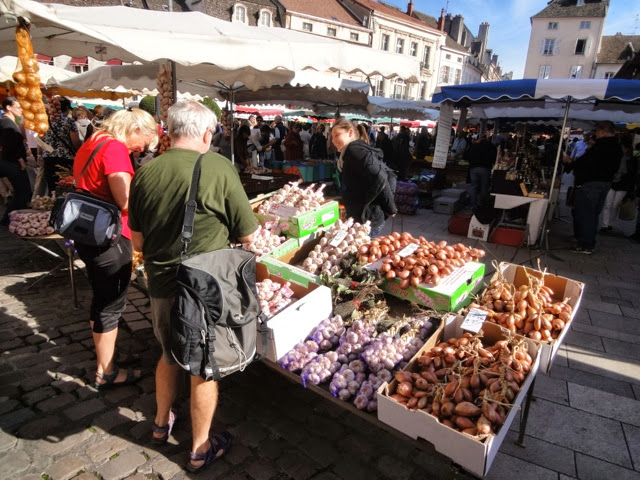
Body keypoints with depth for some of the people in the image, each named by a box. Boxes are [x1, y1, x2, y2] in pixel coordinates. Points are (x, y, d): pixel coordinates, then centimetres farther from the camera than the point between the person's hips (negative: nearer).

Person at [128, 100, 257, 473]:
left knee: (170, 355, 27)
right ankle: (200, 449, 31)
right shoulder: (219, 168, -17)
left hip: (161, 285, 5)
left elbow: (139, 242, 4)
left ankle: (162, 424, 48)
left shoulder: (146, 173, -5)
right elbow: (247, 235, -11)